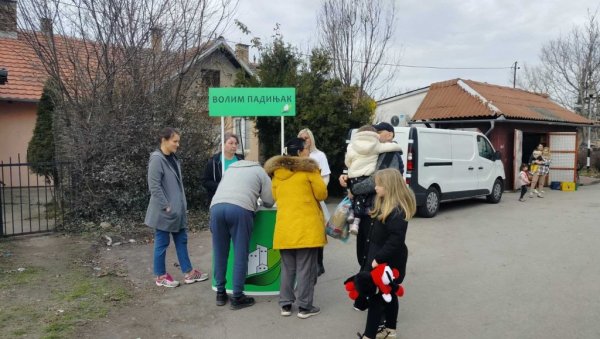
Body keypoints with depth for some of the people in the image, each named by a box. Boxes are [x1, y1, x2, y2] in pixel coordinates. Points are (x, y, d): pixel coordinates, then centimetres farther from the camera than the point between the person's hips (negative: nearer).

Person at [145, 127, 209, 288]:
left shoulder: (173, 158, 11)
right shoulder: (157, 159, -16)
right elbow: (154, 187, -20)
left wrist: (182, 205, 14)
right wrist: (166, 207, -20)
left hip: (178, 209, 9)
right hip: (164, 211, -9)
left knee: (181, 240, 13)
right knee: (162, 243, 4)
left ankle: (188, 272, 22)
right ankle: (161, 276, 18)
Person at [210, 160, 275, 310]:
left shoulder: (231, 168, 37)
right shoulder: (260, 172, 24)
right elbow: (269, 201, 19)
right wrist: (257, 200, 42)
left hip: (216, 206, 4)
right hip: (240, 209, -4)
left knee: (220, 253, 13)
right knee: (240, 255, 3)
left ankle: (220, 293, 21)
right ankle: (237, 297, 7)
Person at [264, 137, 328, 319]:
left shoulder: (276, 171, 7)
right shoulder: (309, 169, -7)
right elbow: (322, 194, -3)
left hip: (284, 226, 5)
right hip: (306, 226, -4)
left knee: (287, 268, 15)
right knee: (305, 268, 3)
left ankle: (286, 304, 20)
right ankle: (304, 307, 10)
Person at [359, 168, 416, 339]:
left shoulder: (397, 210, -24)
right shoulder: (385, 205, 6)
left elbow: (396, 240, -28)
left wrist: (378, 259, -25)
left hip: (388, 262, -9)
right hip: (383, 259, 9)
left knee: (376, 297, -2)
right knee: (388, 295, 19)